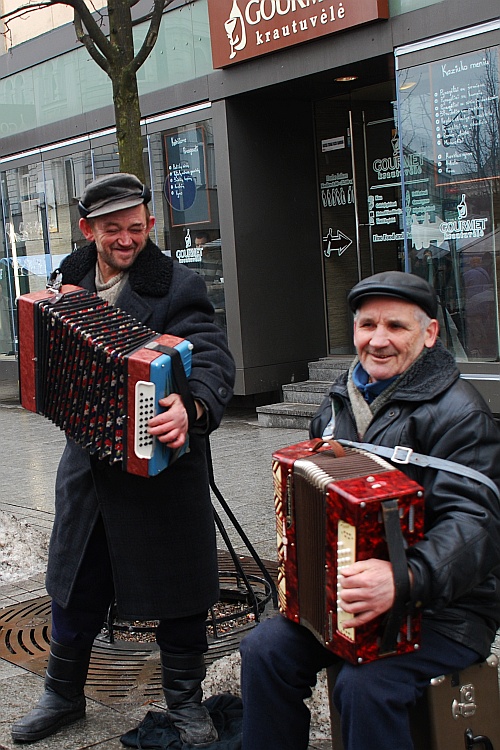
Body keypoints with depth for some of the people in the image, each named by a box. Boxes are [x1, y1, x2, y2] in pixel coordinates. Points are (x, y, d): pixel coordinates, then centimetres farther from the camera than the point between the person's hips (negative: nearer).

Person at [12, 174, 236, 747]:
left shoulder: (176, 286, -12)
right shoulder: (72, 281, 7)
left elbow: (212, 357, -25)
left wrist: (191, 406, -45)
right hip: (87, 459, 5)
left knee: (175, 588, 7)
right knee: (74, 583, 17)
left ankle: (185, 702, 29)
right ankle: (63, 694, 38)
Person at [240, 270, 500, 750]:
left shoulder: (457, 413, -16)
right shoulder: (342, 400, 9)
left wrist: (406, 578, -45)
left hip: (444, 607, -7)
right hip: (347, 590, 7)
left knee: (365, 686, -27)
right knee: (265, 650, -9)